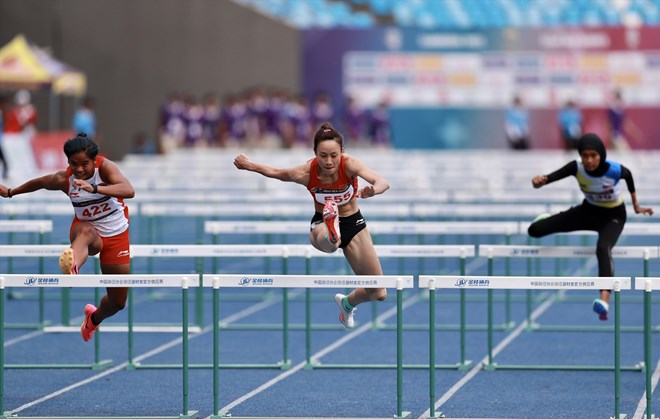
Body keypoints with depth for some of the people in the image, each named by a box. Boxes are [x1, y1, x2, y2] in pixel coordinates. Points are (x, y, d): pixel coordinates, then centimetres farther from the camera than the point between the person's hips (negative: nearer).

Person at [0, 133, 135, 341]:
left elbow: (129, 191, -41)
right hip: (88, 232, 0)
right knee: (85, 231, -43)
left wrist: (94, 188, -54)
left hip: (116, 236, 0)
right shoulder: (64, 179, -15)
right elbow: (40, 182, 8)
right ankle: (72, 266, -77)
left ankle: (94, 318, 42)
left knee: (118, 302, 5)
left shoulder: (105, 168, -23)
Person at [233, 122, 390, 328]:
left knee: (378, 293, 10)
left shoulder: (349, 164, -28)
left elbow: (383, 183, -43)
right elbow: (275, 172, -3)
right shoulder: (306, 173, -25)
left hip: (353, 224, 2)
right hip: (322, 223, -2)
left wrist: (372, 190, -64)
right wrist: (249, 165, -7)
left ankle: (347, 303, 37)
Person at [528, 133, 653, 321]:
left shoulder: (615, 170, -30)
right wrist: (540, 181, -60)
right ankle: (544, 220, 41)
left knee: (603, 248, -38)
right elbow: (553, 176, -36)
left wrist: (636, 206, 5)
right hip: (589, 211, 4)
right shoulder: (577, 167, -25)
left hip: (613, 216, -4)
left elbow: (628, 176, -6)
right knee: (535, 229, -2)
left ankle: (605, 300, -56)